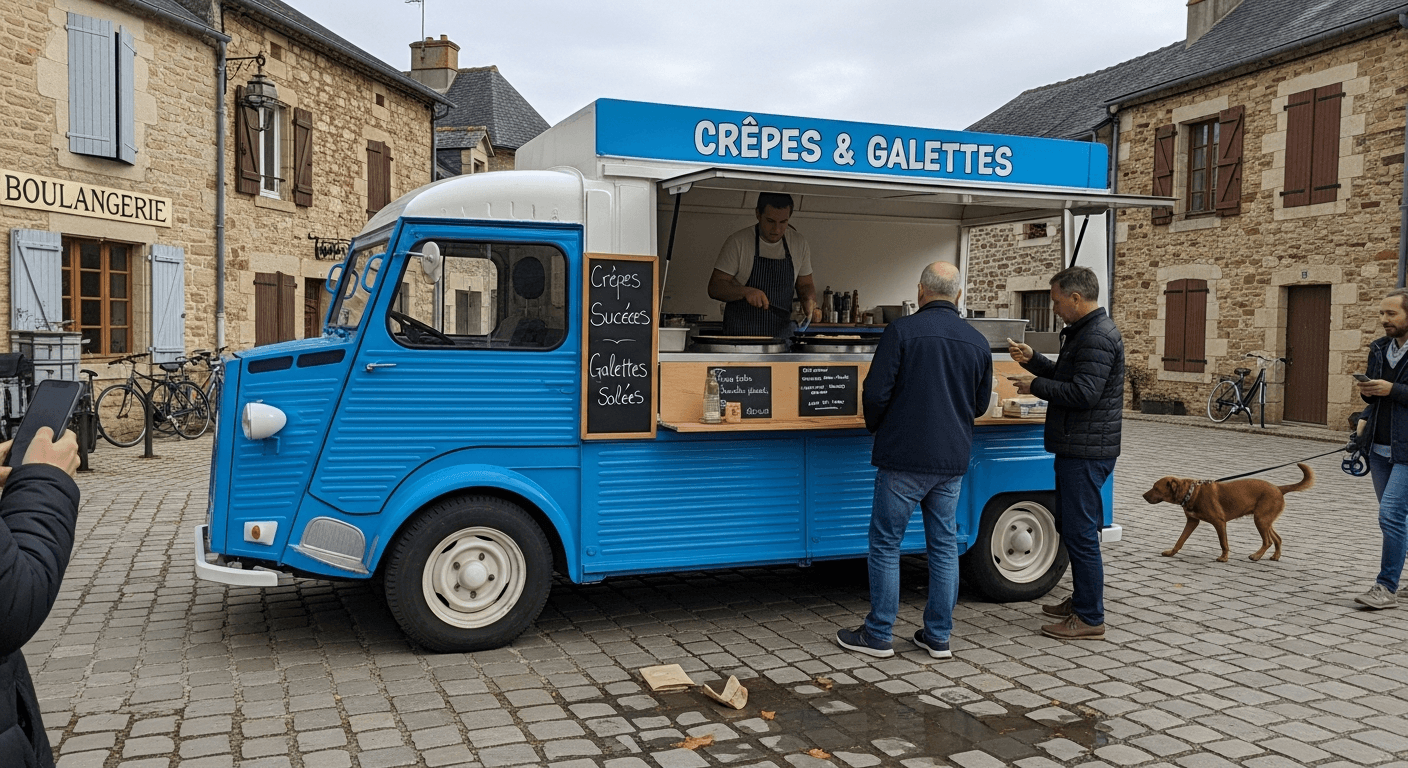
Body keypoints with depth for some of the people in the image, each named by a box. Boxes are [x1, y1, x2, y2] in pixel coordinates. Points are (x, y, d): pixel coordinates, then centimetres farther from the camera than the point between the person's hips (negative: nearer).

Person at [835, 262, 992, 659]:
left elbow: (876, 393, -11)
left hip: (904, 457, -5)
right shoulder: (977, 342, 7)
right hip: (952, 460, 5)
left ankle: (878, 635, 11)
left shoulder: (901, 331, -10)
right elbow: (980, 405, 16)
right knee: (944, 546, 12)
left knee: (886, 544, 4)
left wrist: (875, 426, 9)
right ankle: (938, 636, 19)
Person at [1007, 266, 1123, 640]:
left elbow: (1083, 393, -25)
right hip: (1077, 448, 11)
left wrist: (1036, 386, -14)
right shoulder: (1085, 332, 16)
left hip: (1086, 451, -11)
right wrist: (1033, 360, 13)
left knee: (1080, 532, -5)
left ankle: (1090, 618, 3)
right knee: (1072, 527, 19)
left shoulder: (1097, 337, -18)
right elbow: (1067, 377, 24)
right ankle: (1081, 601, 32)